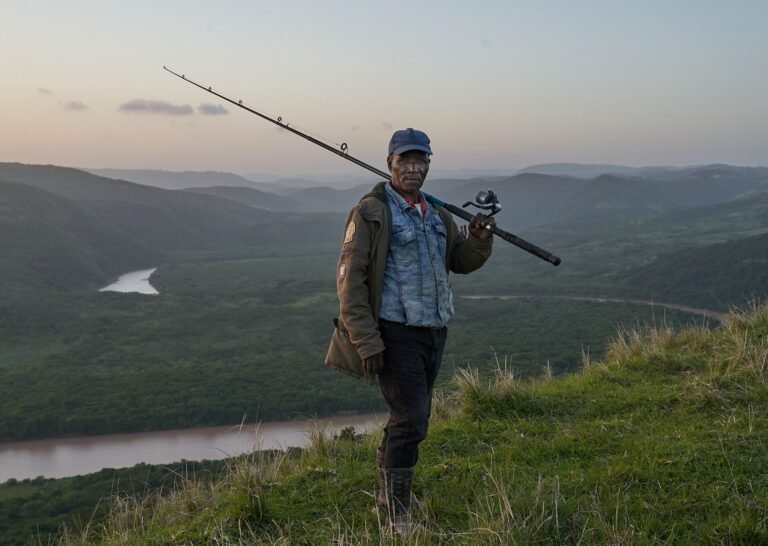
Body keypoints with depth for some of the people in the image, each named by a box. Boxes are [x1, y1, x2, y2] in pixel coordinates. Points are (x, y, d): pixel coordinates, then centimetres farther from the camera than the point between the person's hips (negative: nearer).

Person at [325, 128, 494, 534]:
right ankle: (398, 517, 3)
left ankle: (388, 495, 34)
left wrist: (480, 239, -3)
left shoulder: (436, 213, 13)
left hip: (434, 332, 8)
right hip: (396, 333, -7)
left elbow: (462, 261, 20)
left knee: (412, 419, 16)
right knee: (410, 420, -9)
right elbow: (349, 279, -13)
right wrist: (367, 342, -18)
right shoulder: (371, 212, -9)